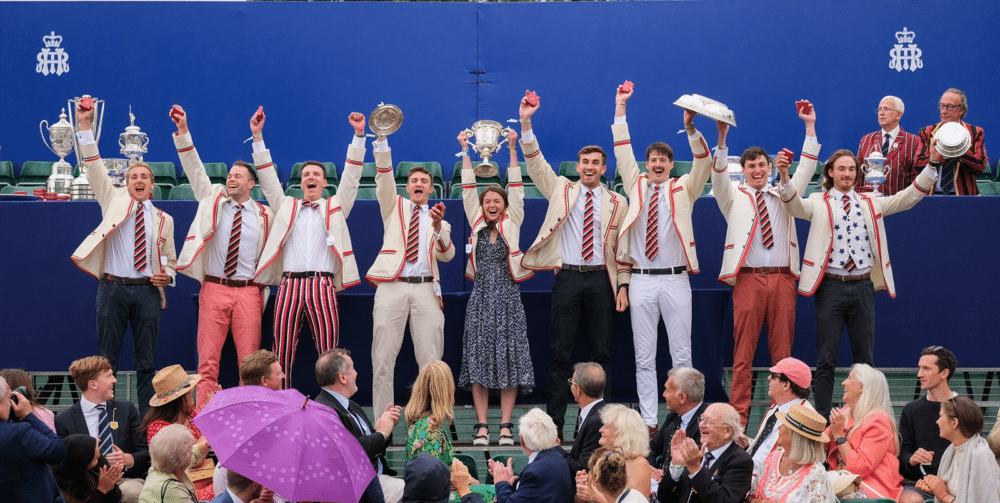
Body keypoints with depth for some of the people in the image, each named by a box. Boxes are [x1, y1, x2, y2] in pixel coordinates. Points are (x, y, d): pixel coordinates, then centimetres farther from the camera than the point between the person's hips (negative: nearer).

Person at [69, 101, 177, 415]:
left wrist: (167, 274, -3)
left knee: (147, 361, 3)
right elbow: (95, 169, 1)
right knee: (107, 359, 1)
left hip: (148, 291, 1)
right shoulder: (114, 201, 9)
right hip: (113, 287, -1)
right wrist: (84, 127, -7)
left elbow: (170, 260, 20)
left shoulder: (163, 220, 13)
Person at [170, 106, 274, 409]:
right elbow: (194, 168, 2)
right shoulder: (213, 199, 10)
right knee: (207, 360, -4)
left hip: (248, 292, 0)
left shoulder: (264, 215, 9)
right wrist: (183, 132, -8)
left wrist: (263, 295, 7)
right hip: (214, 289, 0)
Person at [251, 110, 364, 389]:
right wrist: (258, 137, 12)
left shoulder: (335, 206, 19)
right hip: (289, 285, 1)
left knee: (328, 355, -5)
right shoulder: (286, 206, 22)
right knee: (282, 354, -2)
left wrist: (359, 135, 3)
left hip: (322, 286, -1)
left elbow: (351, 177, 11)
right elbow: (268, 178, 18)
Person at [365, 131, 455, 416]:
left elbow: (447, 255, 5)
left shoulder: (439, 220, 20)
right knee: (383, 360, -5)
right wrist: (381, 139, -9)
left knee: (431, 361, -5)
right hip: (392, 285, -1)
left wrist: (438, 227, -14)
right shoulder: (394, 206, 20)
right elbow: (384, 177, 4)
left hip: (425, 288, 1)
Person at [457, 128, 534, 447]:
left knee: (509, 360, -3)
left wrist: (513, 149, -7)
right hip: (481, 297, 1)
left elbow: (516, 189, -1)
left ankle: (505, 425, 0)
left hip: (507, 297, -1)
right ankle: (482, 425, 1)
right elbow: (468, 189, 5)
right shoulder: (476, 224, 9)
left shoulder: (512, 223, 6)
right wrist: (465, 152, 0)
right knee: (478, 359, -2)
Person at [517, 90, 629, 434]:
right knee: (559, 353, -1)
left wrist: (623, 286, 0)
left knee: (602, 352, 3)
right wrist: (526, 124, -13)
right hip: (567, 277, -1)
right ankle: (554, 423, 1)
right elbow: (535, 163, -1)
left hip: (601, 280, 1)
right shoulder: (561, 190, 9)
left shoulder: (616, 203, 9)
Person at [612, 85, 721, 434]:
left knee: (681, 355, 0)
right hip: (642, 280, 1)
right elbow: (623, 153, 7)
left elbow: (703, 163, -5)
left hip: (675, 280, -1)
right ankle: (648, 421, 5)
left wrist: (690, 128, -19)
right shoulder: (636, 186, 12)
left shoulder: (683, 189, 8)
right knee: (644, 357, 2)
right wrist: (620, 109, 3)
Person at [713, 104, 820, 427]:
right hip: (749, 278, -2)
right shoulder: (734, 197, 14)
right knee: (743, 352, -4)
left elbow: (806, 169, 14)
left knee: (783, 351, 2)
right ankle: (738, 418, -4)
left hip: (783, 279, 2)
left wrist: (810, 127, 8)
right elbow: (718, 174, -1)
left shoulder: (783, 196, 20)